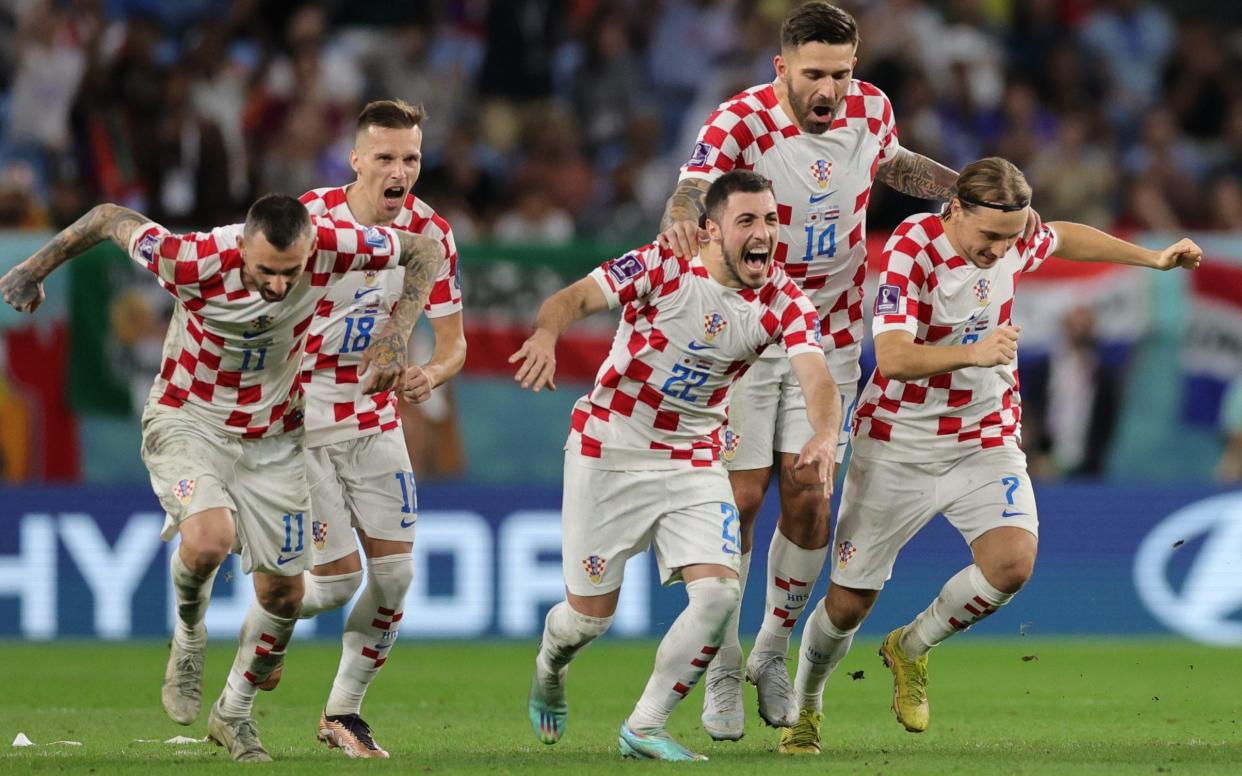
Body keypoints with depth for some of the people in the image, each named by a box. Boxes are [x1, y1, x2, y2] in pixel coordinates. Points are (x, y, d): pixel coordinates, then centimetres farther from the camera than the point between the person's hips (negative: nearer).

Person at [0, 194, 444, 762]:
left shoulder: (330, 247, -25)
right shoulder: (194, 262, -32)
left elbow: (425, 252, -9)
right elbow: (110, 218, -14)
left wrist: (394, 335, -20)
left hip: (272, 438, 4)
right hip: (187, 422, -4)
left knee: (283, 593, 5)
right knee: (209, 539, -32)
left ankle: (234, 715, 32)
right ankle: (188, 639, 2)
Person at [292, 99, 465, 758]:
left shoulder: (429, 234, -5)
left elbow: (452, 341, 0)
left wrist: (431, 374, -22)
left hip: (374, 418, 4)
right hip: (300, 421, -4)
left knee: (394, 573, -2)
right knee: (336, 580, -9)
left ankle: (344, 710, 16)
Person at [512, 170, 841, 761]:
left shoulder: (784, 303, -8)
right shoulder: (663, 268, -16)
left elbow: (817, 379, -21)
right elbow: (576, 297, -24)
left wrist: (823, 438, -44)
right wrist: (546, 333, -49)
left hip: (695, 463, 3)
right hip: (609, 452, -3)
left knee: (718, 593, -17)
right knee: (590, 615, 2)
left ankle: (644, 729, 0)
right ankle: (548, 672, 40)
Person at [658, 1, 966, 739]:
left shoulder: (871, 109, -6)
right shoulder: (740, 122, -20)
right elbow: (693, 190, -38)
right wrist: (682, 221, -62)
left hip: (830, 338, 3)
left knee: (808, 498, -2)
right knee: (740, 497, -3)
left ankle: (774, 651, 20)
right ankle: (724, 675, 12)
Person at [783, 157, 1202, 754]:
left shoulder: (1013, 237, -6)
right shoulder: (911, 251, -23)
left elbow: (1061, 238, 20)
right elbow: (891, 356, -34)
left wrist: (1152, 258, 24)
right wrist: (973, 353, -47)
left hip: (985, 441, 4)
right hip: (899, 446, -4)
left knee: (1013, 560, -22)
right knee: (849, 602, 2)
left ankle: (910, 649, 5)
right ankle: (804, 708, 32)